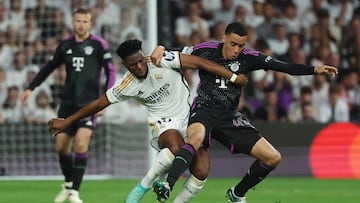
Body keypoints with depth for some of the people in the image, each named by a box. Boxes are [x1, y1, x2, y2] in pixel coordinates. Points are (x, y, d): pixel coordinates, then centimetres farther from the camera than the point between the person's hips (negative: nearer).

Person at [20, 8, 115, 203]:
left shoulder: (98, 44, -4)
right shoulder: (65, 45, 8)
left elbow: (110, 72, -5)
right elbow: (49, 67, 20)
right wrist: (30, 88, 17)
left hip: (89, 103, -4)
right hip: (68, 102, 5)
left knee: (81, 143, -18)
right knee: (61, 145, 5)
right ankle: (68, 184, 28)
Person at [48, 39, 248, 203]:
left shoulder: (162, 61, -15)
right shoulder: (126, 86, -9)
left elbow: (199, 62, -14)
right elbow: (98, 104, 2)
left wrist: (233, 77, -16)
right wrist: (66, 122, 5)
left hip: (192, 117, 1)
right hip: (166, 122, -1)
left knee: (201, 172, -17)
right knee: (176, 148, -38)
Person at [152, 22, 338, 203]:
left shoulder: (248, 58, -2)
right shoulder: (205, 51, -6)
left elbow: (285, 67, -4)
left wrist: (315, 70, -14)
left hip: (230, 117, 4)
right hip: (204, 110, -4)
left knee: (273, 158, -2)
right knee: (197, 136, -42)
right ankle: (167, 186, -52)